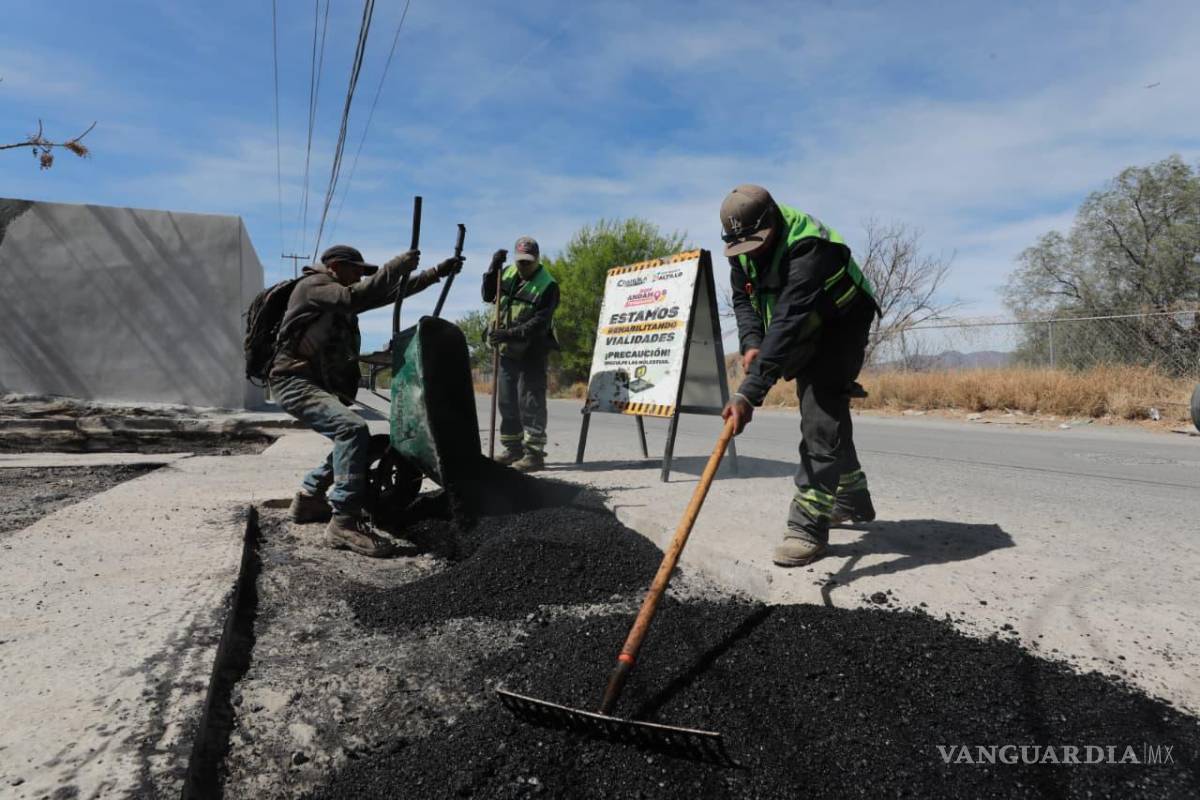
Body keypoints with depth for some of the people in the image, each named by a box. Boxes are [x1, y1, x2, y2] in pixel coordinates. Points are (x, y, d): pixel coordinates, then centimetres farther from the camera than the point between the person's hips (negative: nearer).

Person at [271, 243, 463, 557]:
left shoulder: (340, 295, 20)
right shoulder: (313, 284, -6)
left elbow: (391, 292, 19)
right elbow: (356, 297, -24)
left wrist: (437, 272, 17)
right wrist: (396, 266, -18)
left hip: (322, 385, 10)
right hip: (296, 382, -10)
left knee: (350, 440, 18)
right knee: (353, 429, -30)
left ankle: (308, 499, 28)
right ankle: (345, 522, -31)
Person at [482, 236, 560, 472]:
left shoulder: (547, 285, -13)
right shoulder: (507, 273, 7)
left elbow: (539, 324, -20)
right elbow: (488, 296, 8)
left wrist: (510, 334, -30)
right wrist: (493, 268, -4)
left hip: (532, 352, -7)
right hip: (508, 350, 7)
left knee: (530, 401, -9)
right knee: (507, 401, 11)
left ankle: (534, 453, -5)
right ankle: (513, 448, 22)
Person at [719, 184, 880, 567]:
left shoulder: (807, 247, -37)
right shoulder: (743, 247, -11)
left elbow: (787, 322, -47)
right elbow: (742, 298, 0)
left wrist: (750, 393, -54)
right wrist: (751, 343, -20)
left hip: (841, 326, -8)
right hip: (805, 335, 8)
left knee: (822, 415, -20)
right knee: (826, 412, 16)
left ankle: (808, 524, -17)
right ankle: (852, 501, 33)